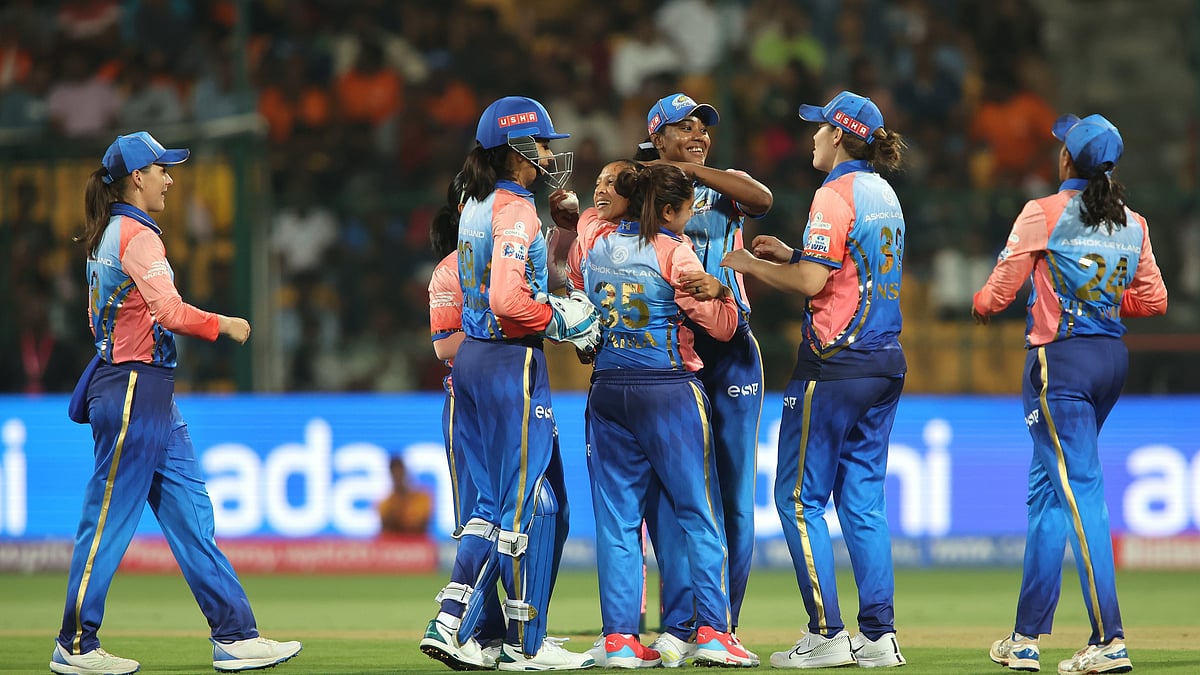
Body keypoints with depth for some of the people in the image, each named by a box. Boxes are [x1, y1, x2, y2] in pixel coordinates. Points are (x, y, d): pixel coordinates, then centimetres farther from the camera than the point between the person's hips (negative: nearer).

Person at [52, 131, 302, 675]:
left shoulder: (107, 236, 16)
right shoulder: (137, 235, -14)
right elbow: (170, 311, -24)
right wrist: (224, 324, -10)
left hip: (153, 399, 10)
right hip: (135, 390, -10)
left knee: (190, 512, 7)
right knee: (111, 515, -4)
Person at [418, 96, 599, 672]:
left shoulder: (475, 207, 12)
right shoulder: (516, 211, -15)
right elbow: (509, 302, -25)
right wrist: (563, 321, -12)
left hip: (471, 359, 9)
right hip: (511, 364, -9)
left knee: (496, 502, 12)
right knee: (528, 501, -1)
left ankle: (450, 625, 5)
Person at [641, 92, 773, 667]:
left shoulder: (725, 188, 11)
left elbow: (763, 198, -13)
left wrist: (689, 168, -17)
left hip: (730, 349, 1)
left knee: (733, 490, 1)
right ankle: (679, 626, -8)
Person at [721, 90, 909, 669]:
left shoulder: (835, 195, -13)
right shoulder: (884, 195, 14)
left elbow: (811, 282, -19)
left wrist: (750, 265, -5)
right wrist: (790, 254, 21)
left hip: (834, 361, -8)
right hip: (886, 361, 8)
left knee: (799, 497, -1)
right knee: (863, 497, 10)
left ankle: (827, 634, -5)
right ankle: (878, 636, 7)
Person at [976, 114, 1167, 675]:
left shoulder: (1044, 214, -9)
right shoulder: (1132, 224, 7)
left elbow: (998, 292, -6)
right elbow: (1153, 300, 8)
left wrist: (981, 306, 16)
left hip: (1059, 359, -6)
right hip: (1113, 359, 6)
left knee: (1079, 490, -9)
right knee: (1047, 486, 15)